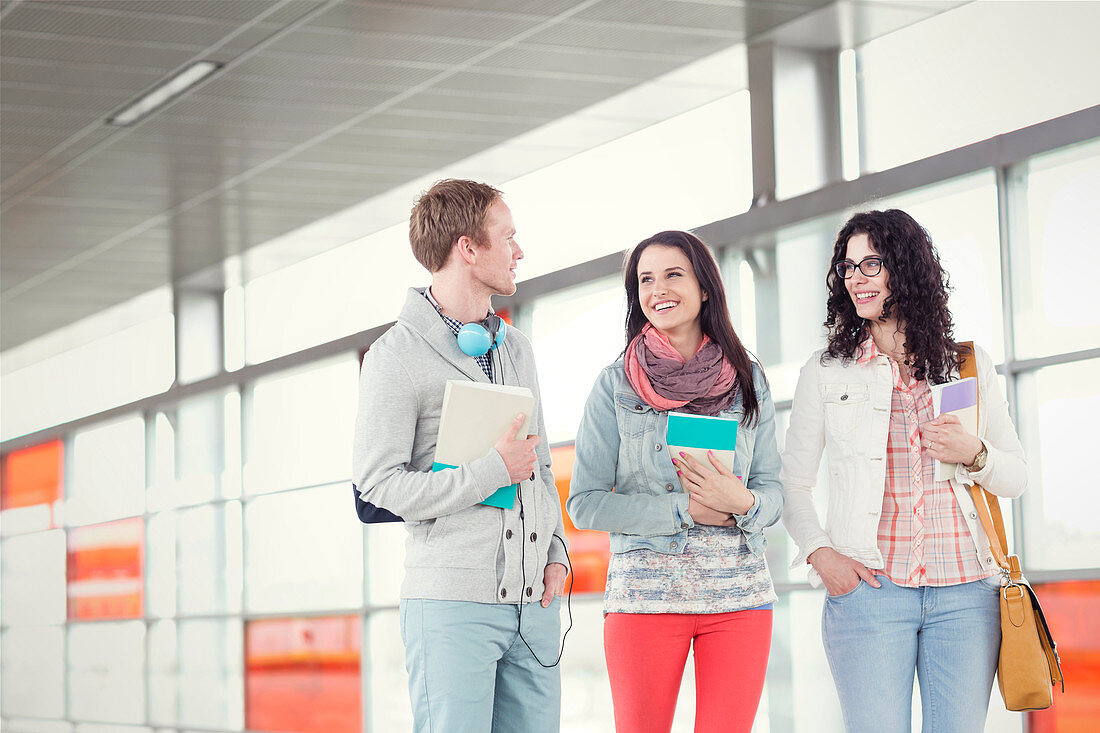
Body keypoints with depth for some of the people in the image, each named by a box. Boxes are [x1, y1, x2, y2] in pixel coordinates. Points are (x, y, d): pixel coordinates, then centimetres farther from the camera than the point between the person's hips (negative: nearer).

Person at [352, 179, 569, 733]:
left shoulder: (515, 349, 19)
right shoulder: (397, 355, -5)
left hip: (533, 603, 7)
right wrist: (494, 471, -12)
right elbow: (379, 484, -11)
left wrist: (555, 553, 9)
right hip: (451, 603, -6)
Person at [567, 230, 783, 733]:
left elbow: (774, 491, 10)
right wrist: (684, 510, -12)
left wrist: (742, 503, -13)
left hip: (739, 594, 2)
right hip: (644, 592, -2)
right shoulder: (615, 385, 3)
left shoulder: (748, 380, 9)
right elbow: (584, 503, -2)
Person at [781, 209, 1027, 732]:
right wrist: (819, 553, -6)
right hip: (868, 590, -1)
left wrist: (974, 455, -7)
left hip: (964, 591, 1)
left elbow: (1015, 476, 14)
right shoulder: (825, 373, 9)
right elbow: (793, 483, 10)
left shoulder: (970, 365, 12)